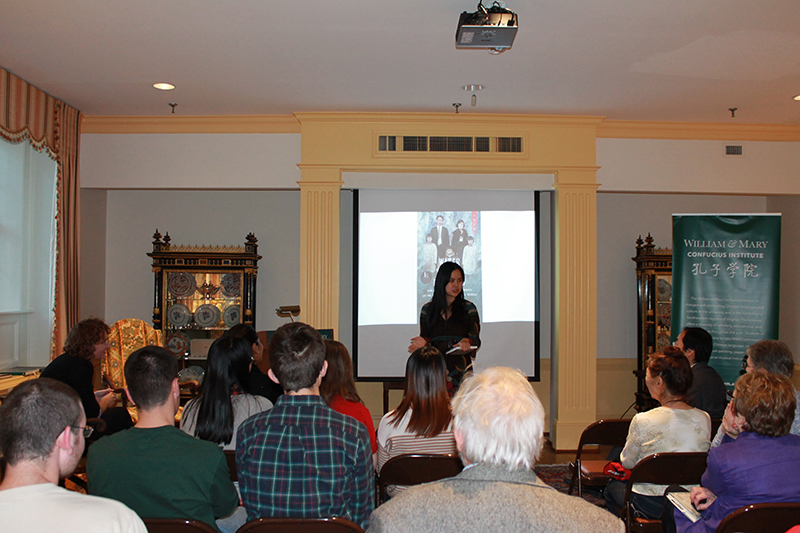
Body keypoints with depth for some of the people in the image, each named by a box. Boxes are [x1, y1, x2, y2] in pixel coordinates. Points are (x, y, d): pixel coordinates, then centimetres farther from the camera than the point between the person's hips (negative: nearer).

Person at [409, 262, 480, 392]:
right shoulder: (427, 309, 10)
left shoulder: (469, 308, 7)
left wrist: (466, 341, -18)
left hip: (461, 369, -1)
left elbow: (476, 341, 3)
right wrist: (423, 342, -8)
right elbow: (425, 338, 15)